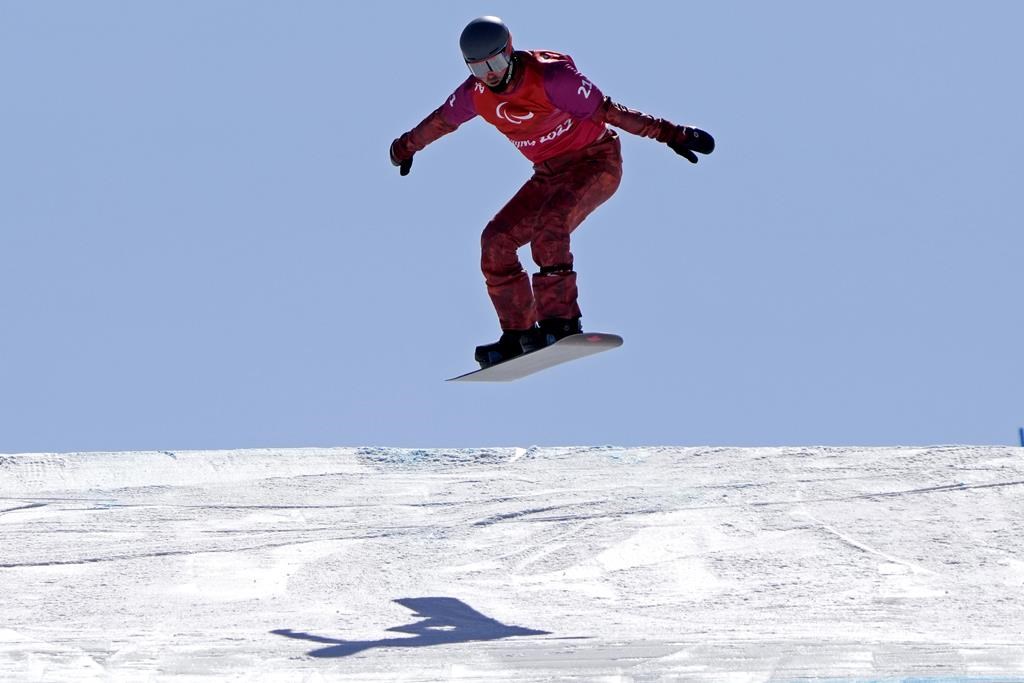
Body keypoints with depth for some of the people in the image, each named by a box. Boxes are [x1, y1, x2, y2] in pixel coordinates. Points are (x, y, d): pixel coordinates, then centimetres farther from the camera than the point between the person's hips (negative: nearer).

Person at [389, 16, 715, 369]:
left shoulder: (550, 77, -26)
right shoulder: (475, 94, -7)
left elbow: (609, 111, -25)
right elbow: (441, 120, 14)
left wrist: (670, 134, -29)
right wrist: (405, 147, 31)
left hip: (596, 162, -7)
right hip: (549, 174, 7)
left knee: (548, 225, -32)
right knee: (497, 240, -4)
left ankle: (561, 319, -30)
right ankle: (519, 334, 4)